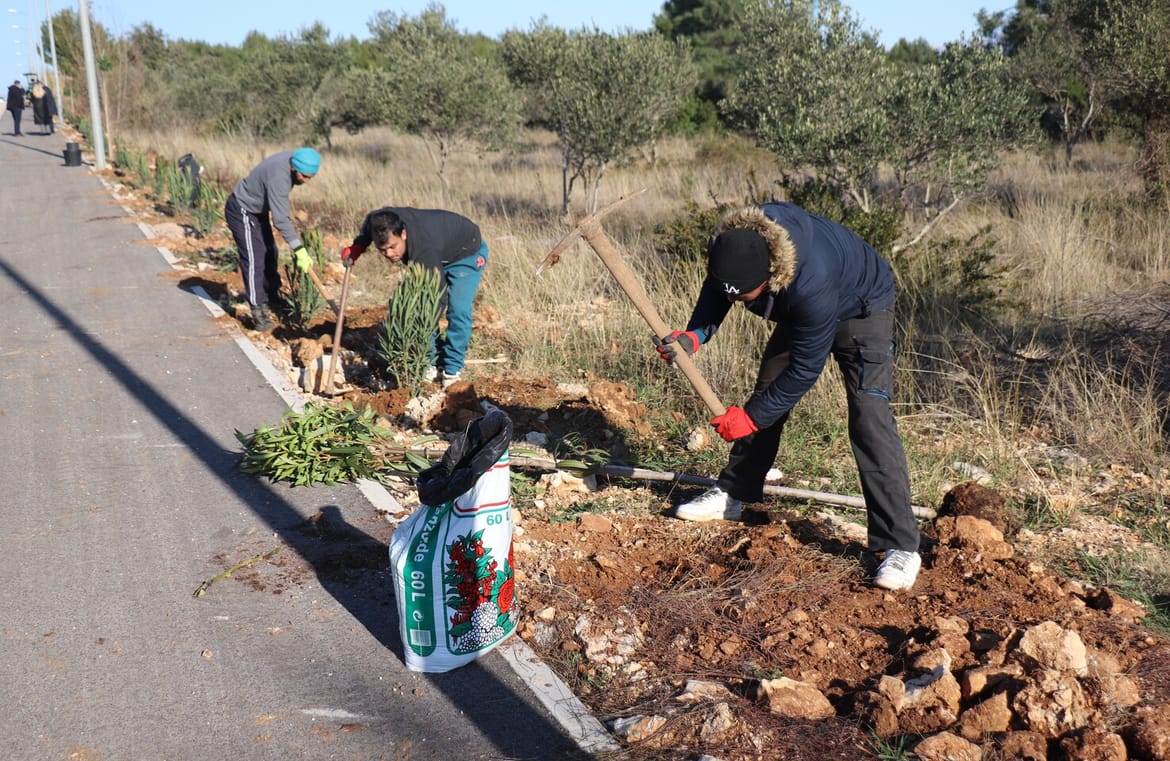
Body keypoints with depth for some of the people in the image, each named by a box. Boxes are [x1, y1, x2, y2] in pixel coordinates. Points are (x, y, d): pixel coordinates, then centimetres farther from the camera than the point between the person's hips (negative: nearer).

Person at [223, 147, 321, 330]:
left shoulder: (292, 158, -9)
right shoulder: (278, 177, -36)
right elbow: (280, 219, -37)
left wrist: (288, 216, 11)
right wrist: (299, 250, -38)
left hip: (257, 210, 10)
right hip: (242, 212, -10)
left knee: (269, 253, 18)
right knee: (254, 260, -12)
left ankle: (273, 298, 33)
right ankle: (258, 311, -11)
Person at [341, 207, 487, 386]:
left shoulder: (425, 251, -46)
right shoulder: (382, 221, -25)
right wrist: (357, 246, -14)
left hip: (467, 253, -8)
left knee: (457, 310, -22)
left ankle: (452, 369, -11)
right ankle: (433, 364, 4)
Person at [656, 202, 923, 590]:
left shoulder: (810, 285, -45)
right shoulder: (731, 245, -27)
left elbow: (805, 368, -32)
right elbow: (714, 289, -4)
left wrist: (752, 417, -24)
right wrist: (694, 335, -22)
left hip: (861, 311, -7)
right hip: (800, 310, 7)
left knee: (868, 418, -20)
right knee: (766, 391, 12)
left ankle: (900, 547, -18)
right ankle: (731, 494, 30)